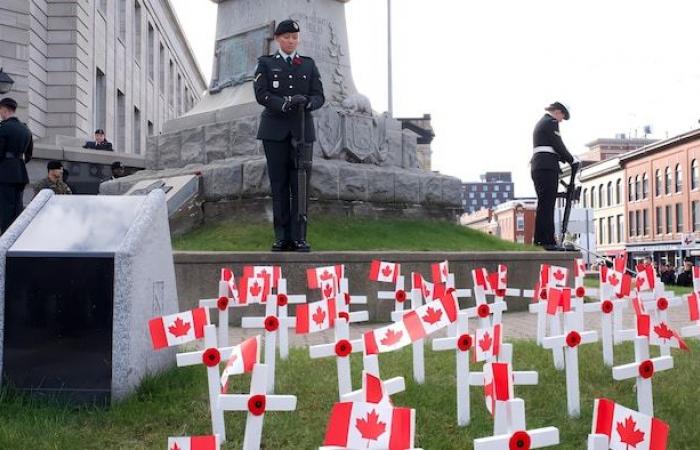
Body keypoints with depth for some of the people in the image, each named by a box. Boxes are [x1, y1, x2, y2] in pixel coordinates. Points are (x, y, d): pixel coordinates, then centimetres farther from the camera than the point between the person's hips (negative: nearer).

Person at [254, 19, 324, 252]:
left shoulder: (309, 64, 13)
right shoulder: (265, 63, 8)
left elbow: (319, 96, 5)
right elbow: (261, 94, -5)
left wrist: (307, 102, -18)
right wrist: (284, 104, -21)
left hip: (301, 130, 1)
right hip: (275, 131, -1)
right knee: (279, 184, 1)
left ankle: (299, 237, -1)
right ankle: (281, 237, 6)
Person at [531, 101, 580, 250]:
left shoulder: (540, 123, 26)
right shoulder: (551, 122, -4)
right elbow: (559, 146, -9)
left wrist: (566, 159, 17)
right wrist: (572, 160, 3)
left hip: (537, 167, 10)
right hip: (547, 167, -10)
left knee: (543, 205, 11)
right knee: (548, 205, -12)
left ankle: (539, 240, 12)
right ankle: (548, 241, -14)